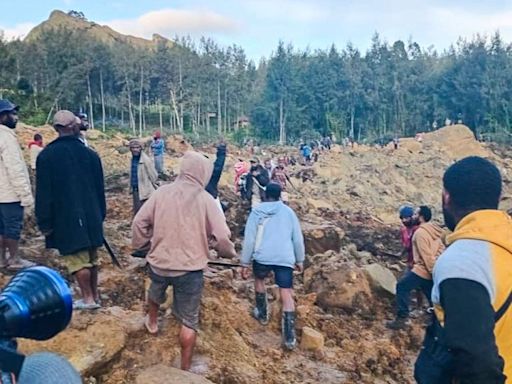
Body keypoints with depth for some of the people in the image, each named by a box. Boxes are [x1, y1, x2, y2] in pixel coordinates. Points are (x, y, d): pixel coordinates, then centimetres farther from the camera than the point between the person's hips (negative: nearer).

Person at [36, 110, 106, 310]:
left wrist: (44, 223, -2)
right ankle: (94, 295, 24)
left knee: (76, 259, 3)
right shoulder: (90, 154, 2)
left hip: (66, 218, -4)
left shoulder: (47, 155, -9)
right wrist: (100, 215, 17)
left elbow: (43, 193, -8)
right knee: (91, 257, 15)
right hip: (91, 216, 4)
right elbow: (100, 189, 8)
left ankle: (88, 299, 9)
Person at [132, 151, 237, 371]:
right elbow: (221, 236, -13)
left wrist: (141, 246, 17)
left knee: (156, 292, 37)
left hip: (159, 262, 4)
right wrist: (229, 253, 8)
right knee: (189, 321, 11)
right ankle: (185, 369, 19)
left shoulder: (162, 192, -5)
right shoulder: (205, 199, -12)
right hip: (190, 268, -3)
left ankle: (152, 322, 62)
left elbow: (139, 223, -1)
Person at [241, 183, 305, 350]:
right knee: (287, 294, 1)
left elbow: (249, 239, 3)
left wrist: (245, 263, 8)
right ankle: (289, 337, -3)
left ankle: (262, 314, 40)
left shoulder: (257, 211, 7)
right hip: (285, 258, 1)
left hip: (262, 257, 0)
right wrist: (300, 260, 23)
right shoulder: (288, 211, 12)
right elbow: (298, 238, 13)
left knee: (259, 279, 30)